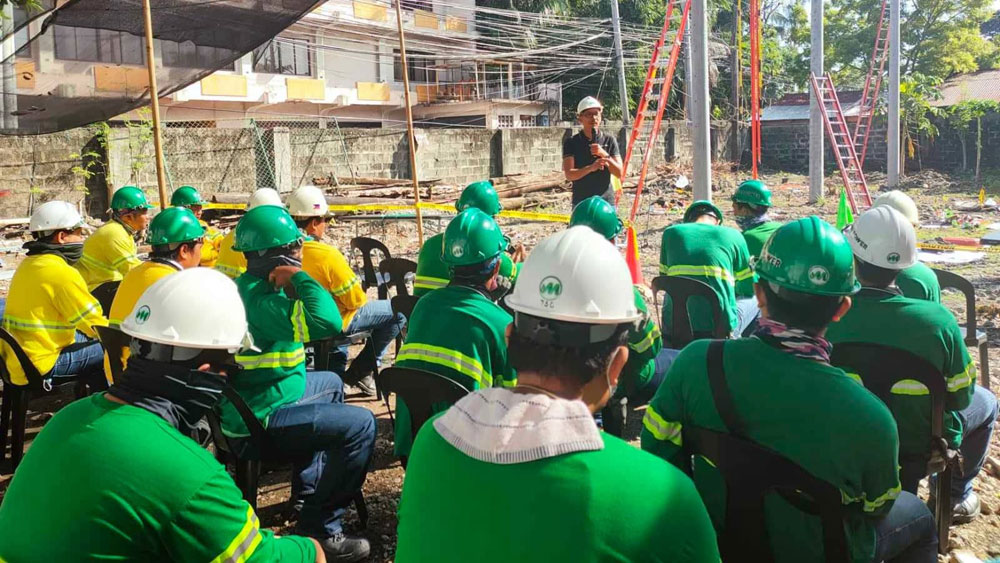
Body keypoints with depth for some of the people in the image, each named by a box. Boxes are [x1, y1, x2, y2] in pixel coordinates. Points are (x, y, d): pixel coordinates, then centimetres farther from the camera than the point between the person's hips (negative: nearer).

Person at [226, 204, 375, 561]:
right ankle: (319, 531, -7)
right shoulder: (261, 298, -27)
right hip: (258, 417, -11)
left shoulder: (251, 286, 8)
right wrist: (300, 277, -26)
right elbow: (329, 322, -39)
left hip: (247, 399, 11)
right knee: (360, 425, -15)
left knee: (331, 384, 29)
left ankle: (308, 488, 33)